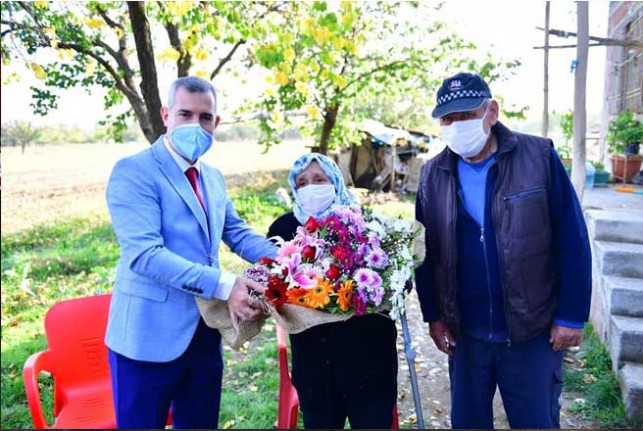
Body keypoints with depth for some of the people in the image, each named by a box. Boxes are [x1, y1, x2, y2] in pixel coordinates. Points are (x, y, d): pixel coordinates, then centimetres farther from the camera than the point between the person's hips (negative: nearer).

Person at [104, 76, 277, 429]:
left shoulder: (213, 178, 12)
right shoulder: (133, 172, -13)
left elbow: (237, 233, 15)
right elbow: (143, 254, -24)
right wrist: (224, 285, -31)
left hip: (205, 334, 7)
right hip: (150, 336, -7)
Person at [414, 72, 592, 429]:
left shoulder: (539, 157, -9)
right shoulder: (433, 174, 0)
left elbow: (573, 242, -7)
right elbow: (425, 252, 5)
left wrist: (571, 316, -7)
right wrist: (433, 315, 4)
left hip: (533, 331, -2)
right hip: (464, 333, 3)